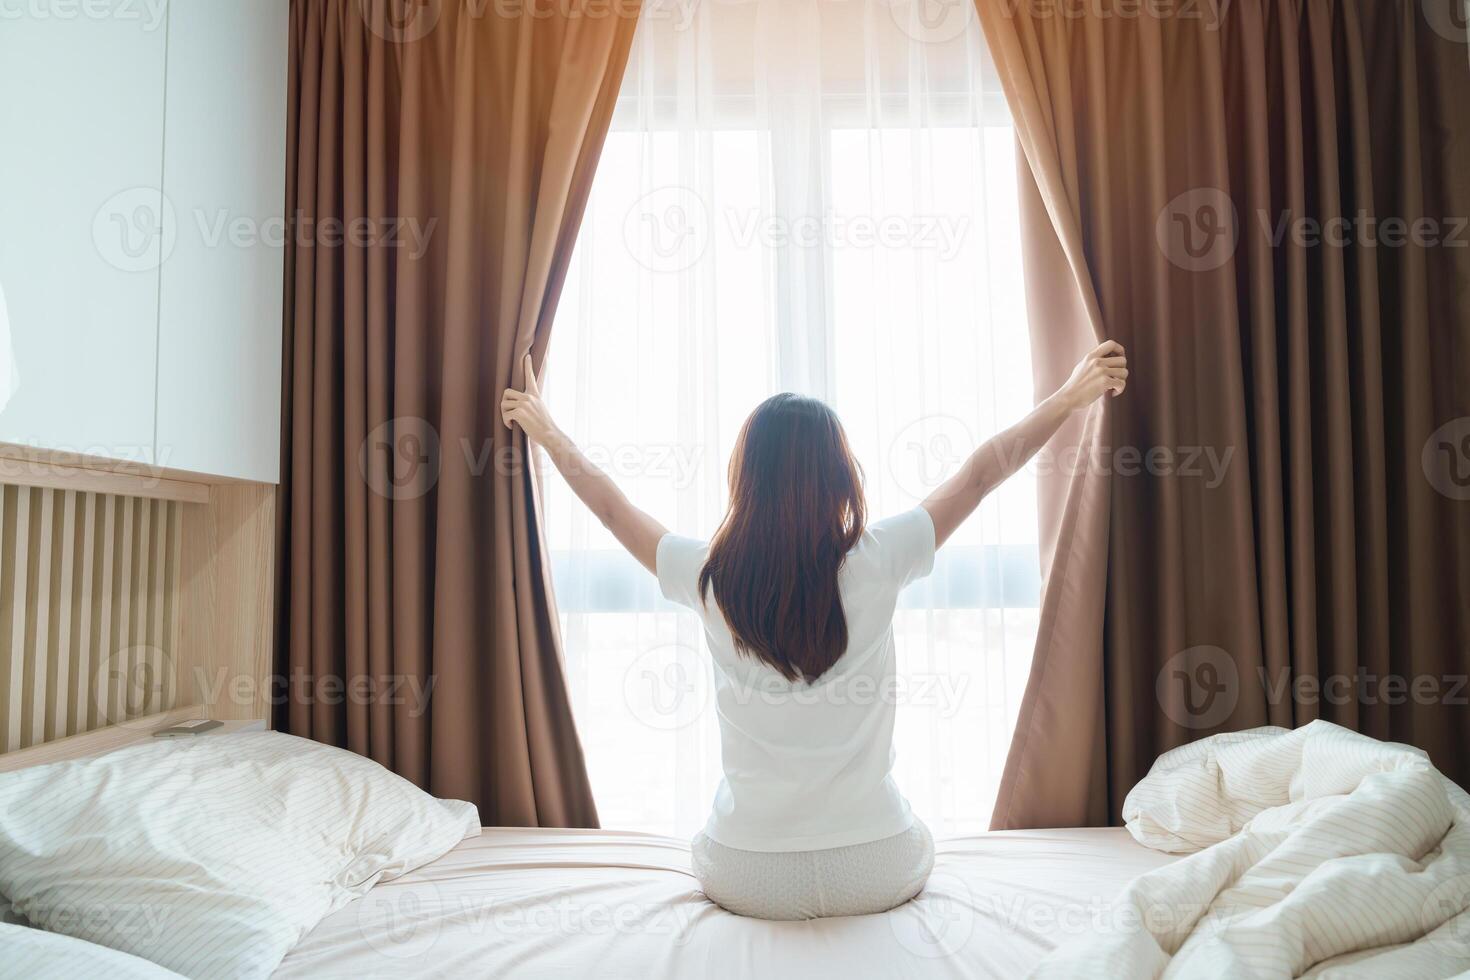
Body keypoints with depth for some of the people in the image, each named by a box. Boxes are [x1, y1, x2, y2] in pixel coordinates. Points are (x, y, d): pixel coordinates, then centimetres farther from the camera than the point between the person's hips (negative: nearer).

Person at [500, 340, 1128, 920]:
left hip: (744, 881, 1)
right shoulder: (876, 562, -17)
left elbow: (613, 508, 4)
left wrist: (545, 432, 21)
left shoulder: (709, 576, -14)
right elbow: (981, 474, -2)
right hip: (879, 873, 0)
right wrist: (1072, 397, 13)